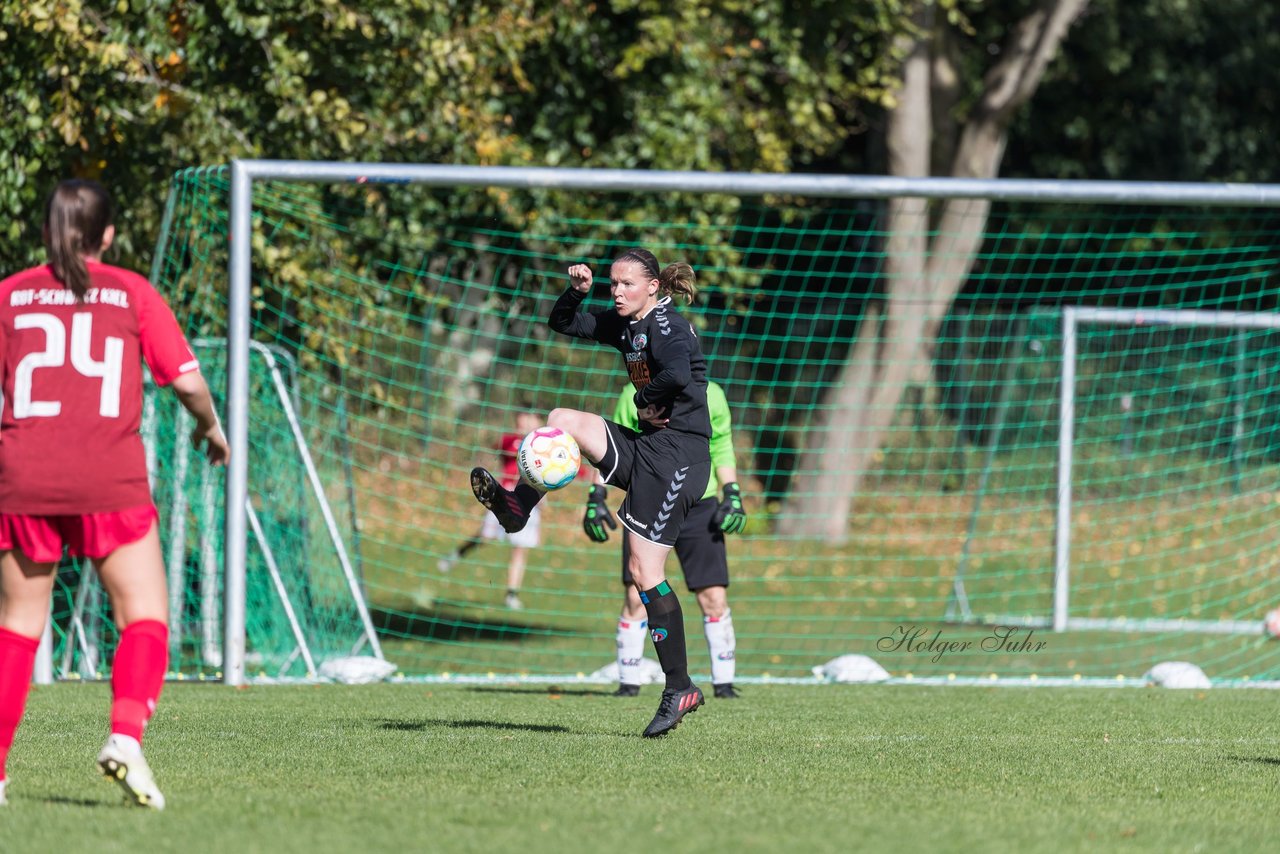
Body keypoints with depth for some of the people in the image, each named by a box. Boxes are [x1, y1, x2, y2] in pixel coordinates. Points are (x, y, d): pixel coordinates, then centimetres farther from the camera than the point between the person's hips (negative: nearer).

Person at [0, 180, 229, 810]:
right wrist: (211, 427, 23)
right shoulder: (132, 293, 6)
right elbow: (186, 380, 3)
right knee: (145, 619, 3)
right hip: (109, 482, -2)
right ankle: (125, 736, -20)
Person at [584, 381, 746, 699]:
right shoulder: (635, 396, -1)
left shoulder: (711, 395, 2)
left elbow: (722, 449, 11)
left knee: (714, 597, -4)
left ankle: (723, 682, 7)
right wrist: (596, 496, -2)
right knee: (636, 597, -5)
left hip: (699, 507, 1)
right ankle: (628, 682, 5)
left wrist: (732, 494, 0)